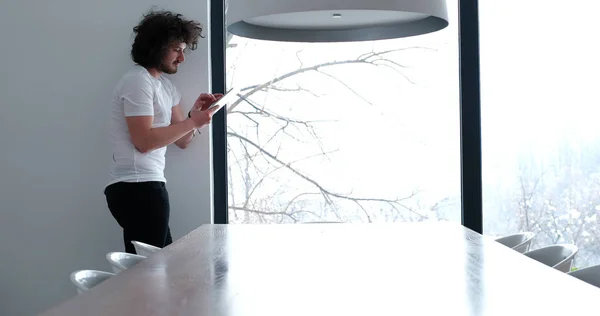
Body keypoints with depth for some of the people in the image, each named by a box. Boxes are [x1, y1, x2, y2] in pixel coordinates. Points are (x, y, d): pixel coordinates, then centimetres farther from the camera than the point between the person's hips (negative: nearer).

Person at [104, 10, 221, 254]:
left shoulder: (166, 86, 19)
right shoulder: (138, 81, -10)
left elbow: (181, 141, 17)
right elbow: (144, 141, -19)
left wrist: (196, 113, 0)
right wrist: (192, 121, -15)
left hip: (143, 186, 10)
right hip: (138, 187, -10)